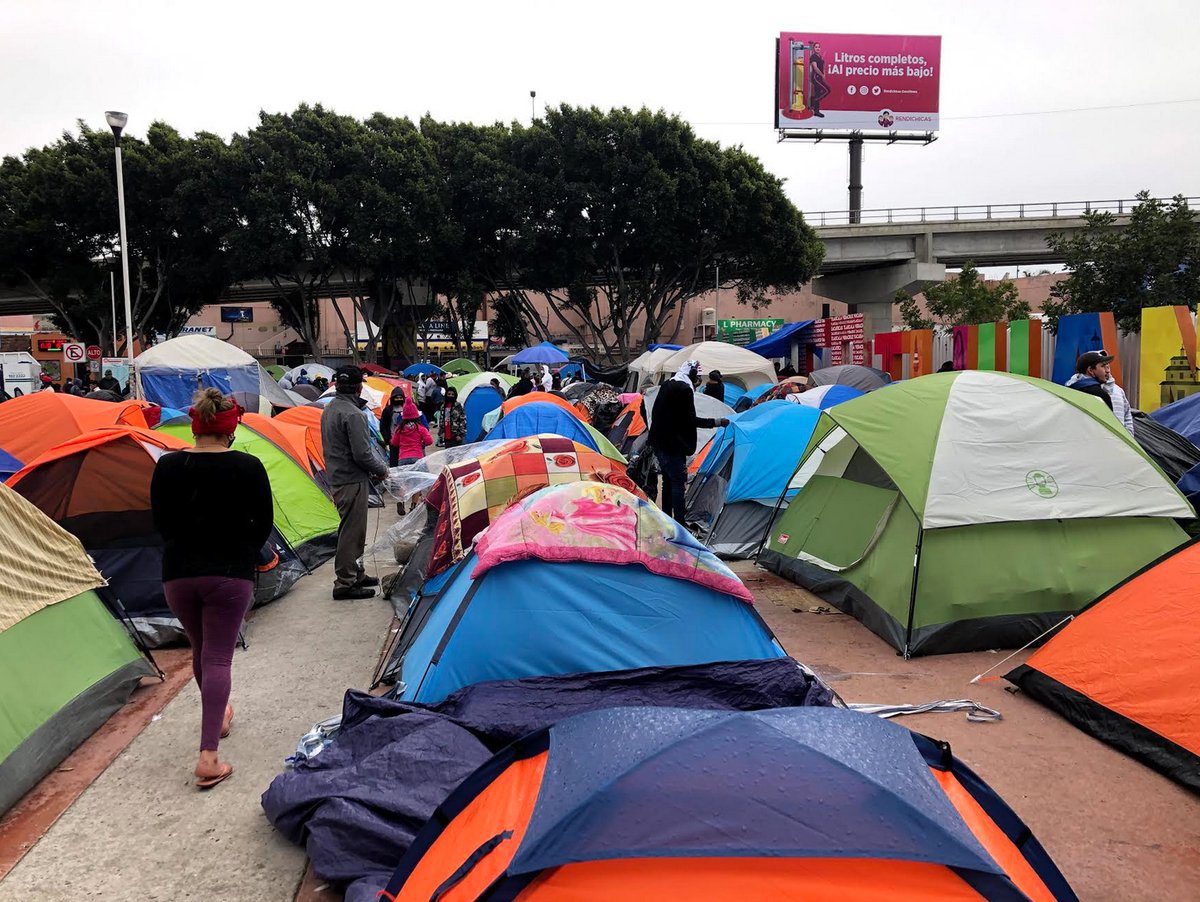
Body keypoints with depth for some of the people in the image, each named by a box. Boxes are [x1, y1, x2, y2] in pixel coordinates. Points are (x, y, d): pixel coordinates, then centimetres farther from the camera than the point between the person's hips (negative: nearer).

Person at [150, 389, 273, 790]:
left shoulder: (167, 466, -3)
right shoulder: (248, 467, -9)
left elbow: (160, 523, 6)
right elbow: (263, 524, -1)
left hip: (178, 575, 3)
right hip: (231, 575, -3)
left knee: (201, 650, 23)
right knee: (218, 657, 1)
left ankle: (217, 716, 46)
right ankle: (209, 756, -7)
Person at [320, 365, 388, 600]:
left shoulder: (329, 409, 11)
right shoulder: (353, 414, -21)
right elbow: (362, 454, -23)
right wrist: (382, 469, -4)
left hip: (335, 479, 10)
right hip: (352, 481, -10)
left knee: (352, 530, 19)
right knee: (351, 532, -2)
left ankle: (355, 574, 30)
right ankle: (345, 584, 4)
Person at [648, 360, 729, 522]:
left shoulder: (666, 385, 13)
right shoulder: (685, 389, -15)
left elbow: (657, 413, 19)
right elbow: (690, 420, -18)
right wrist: (717, 422, -13)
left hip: (659, 442, 9)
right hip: (674, 444, -9)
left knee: (668, 481, 17)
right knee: (678, 482, -6)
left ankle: (666, 518, 23)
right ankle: (679, 522, -6)